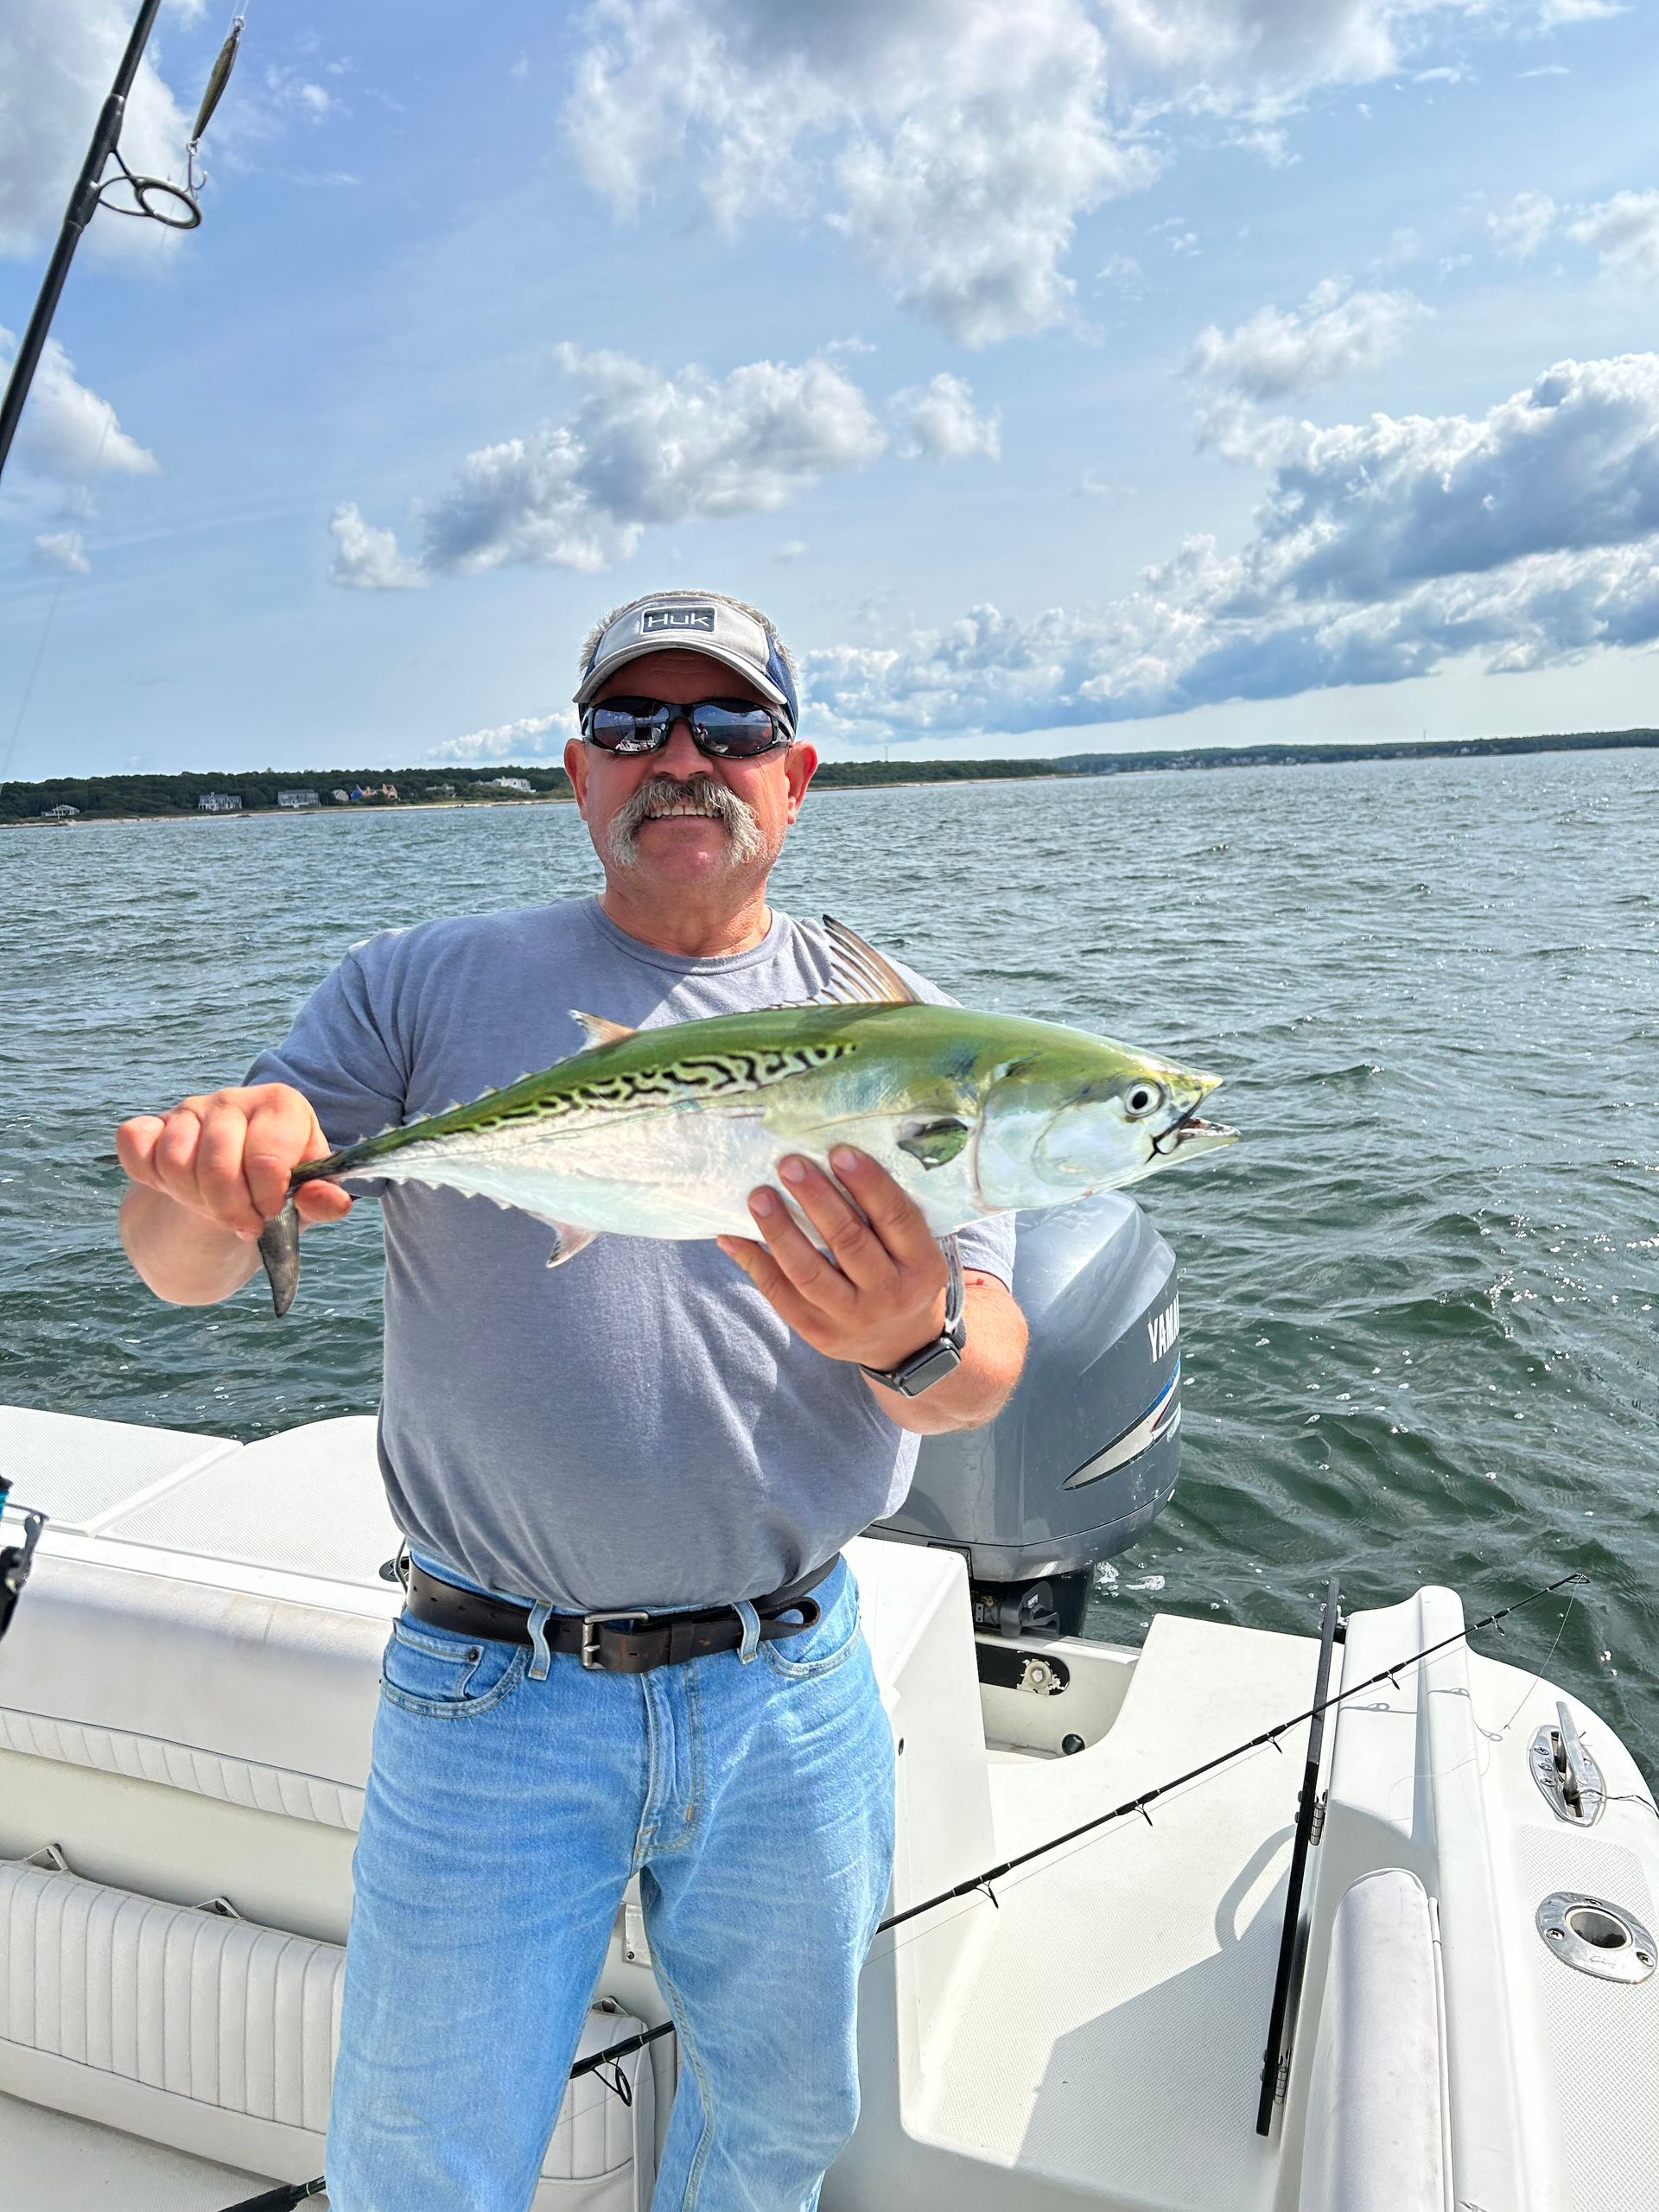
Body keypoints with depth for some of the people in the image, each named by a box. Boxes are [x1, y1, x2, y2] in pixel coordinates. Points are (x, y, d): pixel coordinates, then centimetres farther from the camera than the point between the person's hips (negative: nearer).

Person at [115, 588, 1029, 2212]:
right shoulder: (422, 989, -1)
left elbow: (987, 1372, -8)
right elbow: (180, 1269, -4)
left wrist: (916, 1341, -32)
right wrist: (215, 1181, -28)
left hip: (793, 1695, 2)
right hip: (494, 1698, -1)